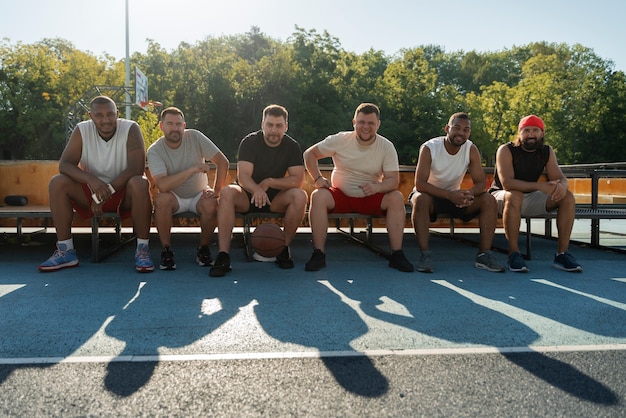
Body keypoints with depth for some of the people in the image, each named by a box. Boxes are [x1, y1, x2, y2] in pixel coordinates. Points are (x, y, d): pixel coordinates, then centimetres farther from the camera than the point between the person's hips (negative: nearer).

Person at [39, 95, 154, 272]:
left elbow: (136, 168, -24)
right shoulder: (82, 130, -5)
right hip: (91, 191, 3)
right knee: (57, 183, -18)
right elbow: (64, 164, -13)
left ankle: (142, 250, -26)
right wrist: (91, 180, -34)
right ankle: (66, 251, -13)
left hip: (124, 192, -3)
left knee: (139, 183, -34)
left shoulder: (131, 129, -14)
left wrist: (103, 194, -27)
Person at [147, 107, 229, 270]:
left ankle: (203, 249, -5)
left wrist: (216, 191, -19)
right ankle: (166, 251, -15)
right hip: (174, 197, -1)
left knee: (211, 205, -31)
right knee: (161, 199, -33)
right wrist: (193, 169, -32)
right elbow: (162, 185, -30)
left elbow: (223, 162, -11)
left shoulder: (195, 137, -12)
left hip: (199, 195, 1)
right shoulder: (154, 150, -16)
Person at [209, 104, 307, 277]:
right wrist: (257, 190, -45)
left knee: (300, 196, -28)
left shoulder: (292, 147, -4)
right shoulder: (249, 143, -10)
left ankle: (284, 248, -14)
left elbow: (298, 180, -14)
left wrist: (269, 182, -24)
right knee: (227, 193, -33)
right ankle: (223, 255, -35)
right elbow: (243, 176, -24)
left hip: (275, 198, 1)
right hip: (247, 196, -1)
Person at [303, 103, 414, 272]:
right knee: (318, 196, -30)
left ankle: (397, 255, -18)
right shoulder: (339, 140, -8)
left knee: (396, 198, -25)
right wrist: (318, 178, -14)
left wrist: (376, 187, -35)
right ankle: (318, 254, -26)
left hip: (370, 198, 1)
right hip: (340, 196, -1)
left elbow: (393, 180, -13)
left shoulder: (387, 147, -7)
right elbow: (309, 154, 1)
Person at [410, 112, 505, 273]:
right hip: (431, 194, -4)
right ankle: (424, 254, -34)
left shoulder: (471, 149, -8)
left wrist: (469, 193, -35)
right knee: (420, 199, -38)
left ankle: (484, 255, -16)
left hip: (455, 195, 4)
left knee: (489, 200, -17)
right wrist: (450, 195, -39)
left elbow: (481, 183, -9)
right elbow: (420, 184, -27)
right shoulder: (429, 148, -19)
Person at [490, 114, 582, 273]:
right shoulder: (506, 150, -15)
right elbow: (507, 183, -28)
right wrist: (539, 185, -38)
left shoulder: (547, 151, 2)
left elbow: (560, 178, -5)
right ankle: (513, 253, -32)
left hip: (530, 198, 6)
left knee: (567, 196, -13)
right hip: (501, 196, -5)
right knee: (515, 196, -39)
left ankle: (562, 253, -14)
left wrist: (561, 186, -31)